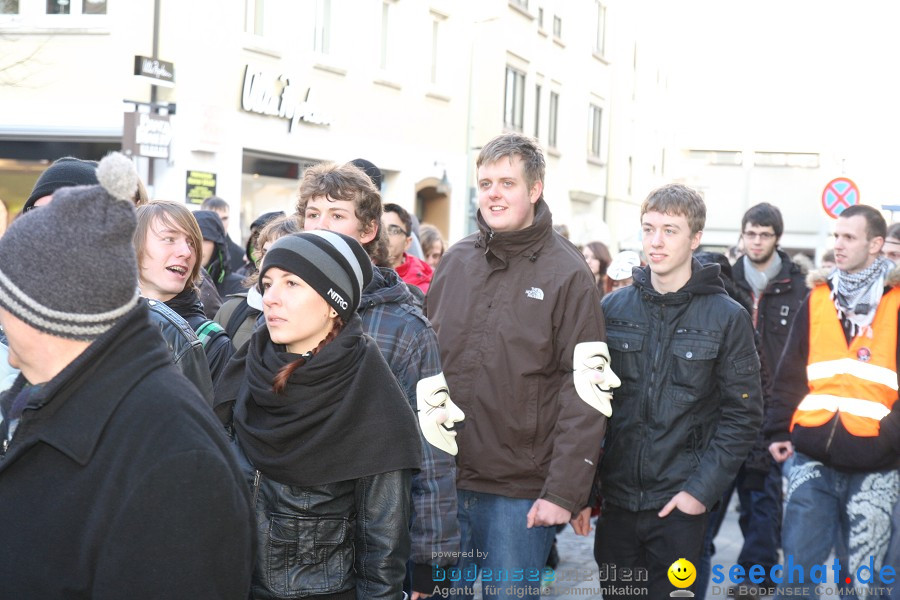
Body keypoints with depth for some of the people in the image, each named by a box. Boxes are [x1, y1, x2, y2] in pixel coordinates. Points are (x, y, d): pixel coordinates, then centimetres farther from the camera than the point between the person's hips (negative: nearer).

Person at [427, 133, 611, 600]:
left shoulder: (567, 273, -7)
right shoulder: (456, 262, 7)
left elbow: (585, 392, -11)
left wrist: (565, 491, -16)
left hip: (521, 492, -4)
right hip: (443, 481, 4)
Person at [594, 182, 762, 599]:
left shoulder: (727, 318, -4)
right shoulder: (612, 309, 3)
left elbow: (743, 415, -5)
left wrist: (701, 489, -12)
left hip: (679, 503, -3)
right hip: (617, 498, 3)